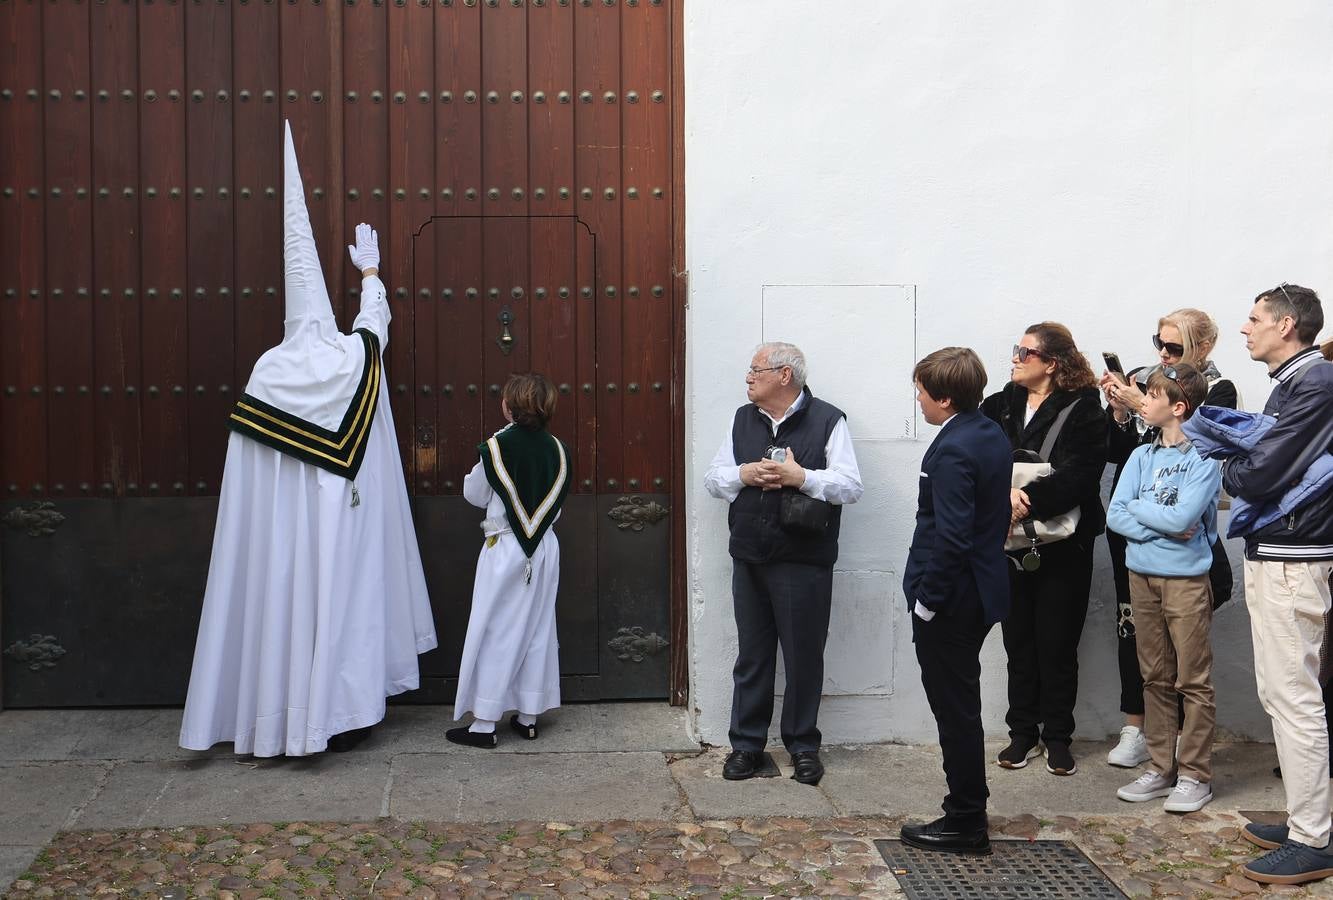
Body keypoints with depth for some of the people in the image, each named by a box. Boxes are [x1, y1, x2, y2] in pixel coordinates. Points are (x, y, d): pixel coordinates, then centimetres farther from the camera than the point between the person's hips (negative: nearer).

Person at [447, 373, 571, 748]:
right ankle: (528, 716, 19)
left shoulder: (496, 447, -13)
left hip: (504, 547, -5)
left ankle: (484, 724, 3)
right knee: (537, 631, 13)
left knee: (494, 633, 1)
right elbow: (557, 501, 9)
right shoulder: (557, 449, 0)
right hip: (545, 549, 5)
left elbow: (474, 494, 0)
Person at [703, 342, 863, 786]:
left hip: (803, 562, -4)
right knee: (751, 654, 11)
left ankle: (803, 744, 19)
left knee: (804, 655, 5)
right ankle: (746, 744, 21)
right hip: (750, 560, 4)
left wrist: (801, 477, -20)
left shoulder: (827, 420, -4)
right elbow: (712, 478, 11)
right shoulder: (743, 419, 11)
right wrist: (744, 474, -9)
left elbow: (851, 486, -9)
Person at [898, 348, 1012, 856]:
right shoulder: (991, 435, 8)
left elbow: (951, 535, -26)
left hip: (950, 600, -10)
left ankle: (966, 823, 10)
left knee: (956, 710, 0)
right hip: (981, 590, 10)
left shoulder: (953, 451, -21)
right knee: (960, 707, 18)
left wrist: (927, 598, -19)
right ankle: (967, 813, 27)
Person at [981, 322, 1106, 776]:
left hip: (1063, 546, -4)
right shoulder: (1001, 406, 9)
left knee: (1057, 644, 4)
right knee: (1018, 641, 10)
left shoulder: (1082, 410, -5)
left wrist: (1028, 498, -28)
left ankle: (1057, 737, 16)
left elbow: (1079, 475, -18)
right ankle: (1023, 733, 21)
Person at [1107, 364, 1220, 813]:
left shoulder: (1205, 457, -8)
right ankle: (1161, 767, 19)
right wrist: (1161, 526, -13)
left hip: (1186, 578, -6)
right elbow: (1115, 515, 1)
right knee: (1156, 678, 11)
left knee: (1193, 681, 0)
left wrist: (1138, 508, -5)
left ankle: (1195, 774, 7)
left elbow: (1182, 517, -19)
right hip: (1142, 575, 6)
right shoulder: (1141, 457, 9)